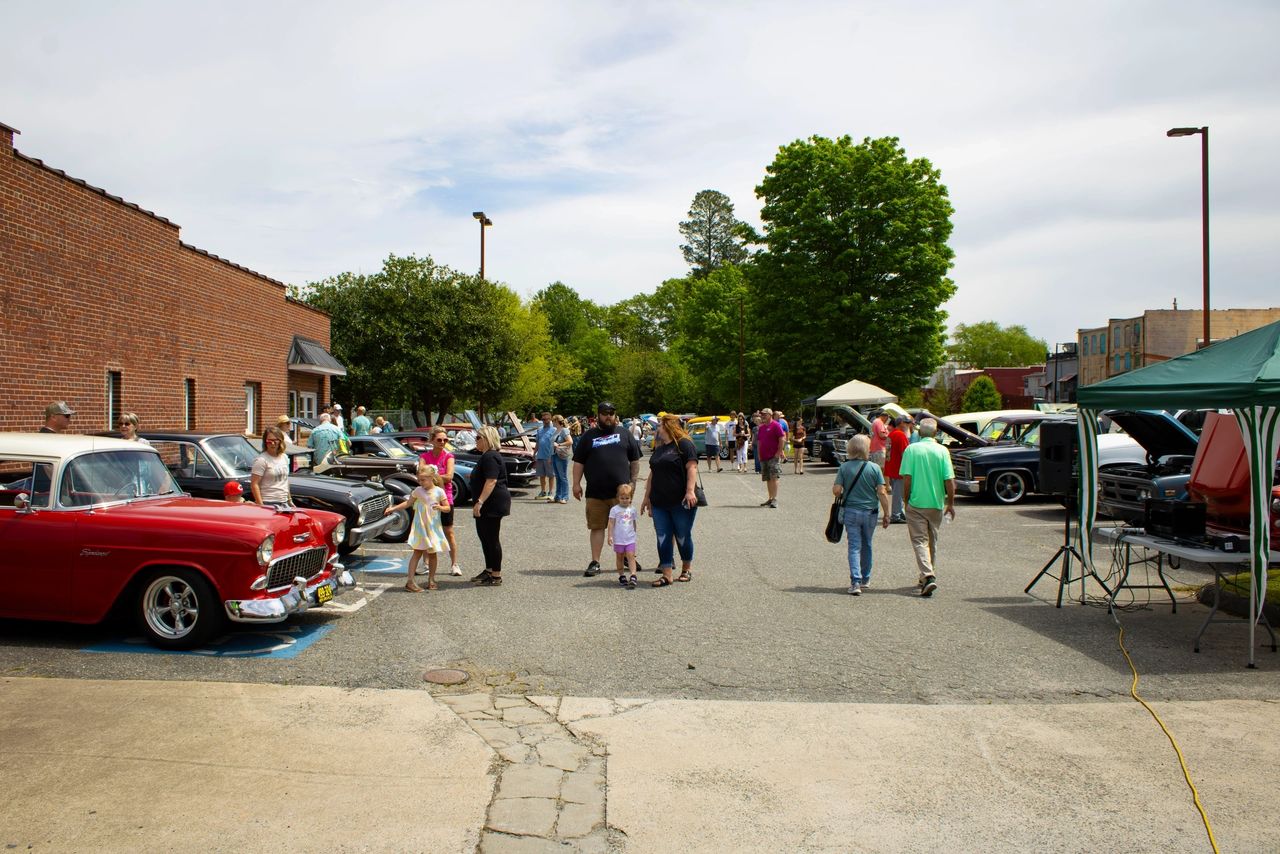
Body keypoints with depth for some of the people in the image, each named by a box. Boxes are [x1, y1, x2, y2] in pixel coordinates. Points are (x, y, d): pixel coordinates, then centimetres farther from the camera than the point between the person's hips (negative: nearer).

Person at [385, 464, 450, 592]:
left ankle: (431, 579, 21)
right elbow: (408, 503, 13)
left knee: (433, 553, 8)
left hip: (433, 528, 0)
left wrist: (440, 507, -23)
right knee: (417, 552, -6)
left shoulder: (439, 491, -4)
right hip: (420, 527, 0)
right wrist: (393, 508, 6)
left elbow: (448, 508, -3)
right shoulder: (418, 491, 2)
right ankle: (410, 581, -8)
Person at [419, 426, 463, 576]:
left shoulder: (448, 456, -2)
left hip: (445, 498, -1)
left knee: (449, 533, 3)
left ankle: (454, 564, 9)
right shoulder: (424, 456, 1)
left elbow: (449, 476, -15)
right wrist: (439, 477, -22)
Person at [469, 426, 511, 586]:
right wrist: (479, 503, 27)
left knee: (492, 538, -5)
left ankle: (496, 576, 2)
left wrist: (479, 502, -29)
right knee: (484, 536, 17)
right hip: (488, 505, 11)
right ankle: (489, 570, 28)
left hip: (493, 504, -11)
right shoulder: (487, 456, 17)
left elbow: (491, 482, -26)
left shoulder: (490, 457, -18)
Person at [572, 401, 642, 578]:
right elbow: (578, 462, 7)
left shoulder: (624, 433, 9)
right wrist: (576, 484, 0)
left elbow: (635, 460, 12)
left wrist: (633, 481, 6)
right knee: (596, 527, 4)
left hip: (621, 491, 0)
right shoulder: (588, 436, 8)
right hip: (595, 493, 0)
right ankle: (595, 563, 12)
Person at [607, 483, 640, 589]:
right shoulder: (614, 509, -4)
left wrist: (634, 533, 21)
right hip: (618, 539, -1)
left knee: (631, 556, -9)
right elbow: (611, 523, -5)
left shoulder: (632, 509, 6)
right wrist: (610, 536, -10)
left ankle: (633, 576, -14)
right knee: (619, 557, 9)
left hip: (630, 538, 1)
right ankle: (622, 576, 21)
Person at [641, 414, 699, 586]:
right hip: (659, 503, 7)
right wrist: (647, 497, 19)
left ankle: (687, 569, 23)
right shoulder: (658, 448, 17)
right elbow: (652, 474, 20)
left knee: (682, 536, 5)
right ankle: (666, 575, 5)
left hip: (681, 502, -7)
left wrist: (690, 491, -24)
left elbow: (692, 467, -15)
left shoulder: (684, 444, -6)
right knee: (663, 538, 2)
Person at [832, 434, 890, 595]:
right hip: (870, 512, 1)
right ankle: (865, 580, 30)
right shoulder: (874, 468, -7)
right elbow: (882, 493, -9)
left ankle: (855, 582, -11)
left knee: (854, 546, 2)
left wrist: (843, 495, 14)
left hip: (851, 511, -1)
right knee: (866, 545, 18)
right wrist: (886, 514, -1)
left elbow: (836, 490, -9)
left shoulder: (844, 467, -7)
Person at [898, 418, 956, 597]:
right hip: (936, 504, 2)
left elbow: (906, 478, -10)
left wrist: (906, 500, 1)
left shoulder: (911, 449, -6)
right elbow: (949, 480, -6)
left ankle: (928, 576, -19)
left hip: (916, 503, -2)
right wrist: (951, 503, 4)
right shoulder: (942, 451, -3)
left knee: (920, 541, -2)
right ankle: (930, 575, 29)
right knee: (932, 541, 18)